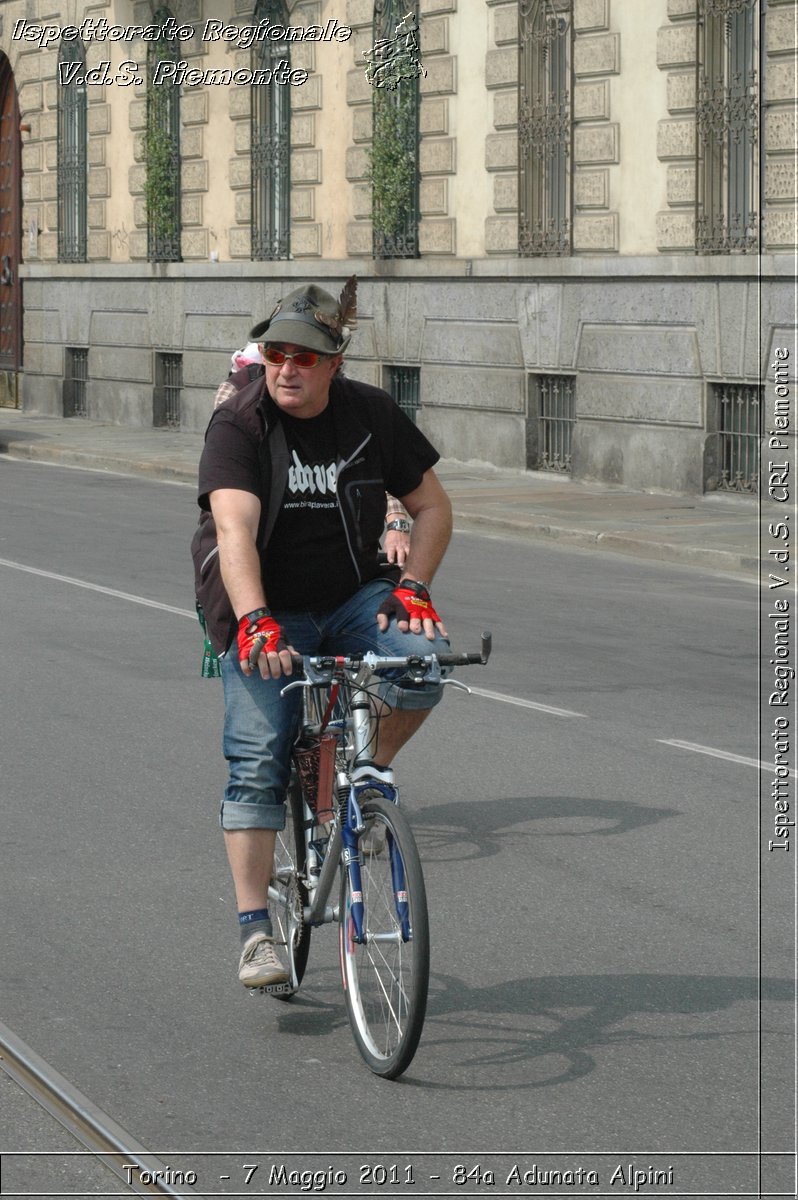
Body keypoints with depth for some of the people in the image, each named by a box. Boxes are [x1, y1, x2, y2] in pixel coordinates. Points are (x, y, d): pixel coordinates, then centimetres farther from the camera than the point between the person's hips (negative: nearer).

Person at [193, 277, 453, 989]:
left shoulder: (372, 415, -5)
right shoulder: (239, 425, -15)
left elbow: (433, 507, 4)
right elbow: (234, 531, -29)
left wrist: (413, 585, -13)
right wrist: (254, 622, -44)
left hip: (354, 598, 2)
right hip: (268, 615, -2)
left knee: (424, 656, -27)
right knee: (257, 763, -11)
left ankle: (373, 770, 0)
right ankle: (256, 932, -5)